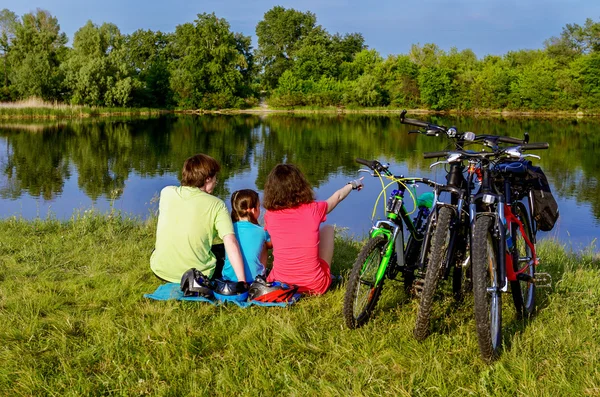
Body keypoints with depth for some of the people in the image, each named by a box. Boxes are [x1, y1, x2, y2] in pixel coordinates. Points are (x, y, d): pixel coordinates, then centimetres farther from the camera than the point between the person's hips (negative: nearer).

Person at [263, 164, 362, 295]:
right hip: (315, 287, -1)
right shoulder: (313, 210, -9)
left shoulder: (270, 215, -8)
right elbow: (337, 196, 13)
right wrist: (353, 185, 36)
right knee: (328, 229, 21)